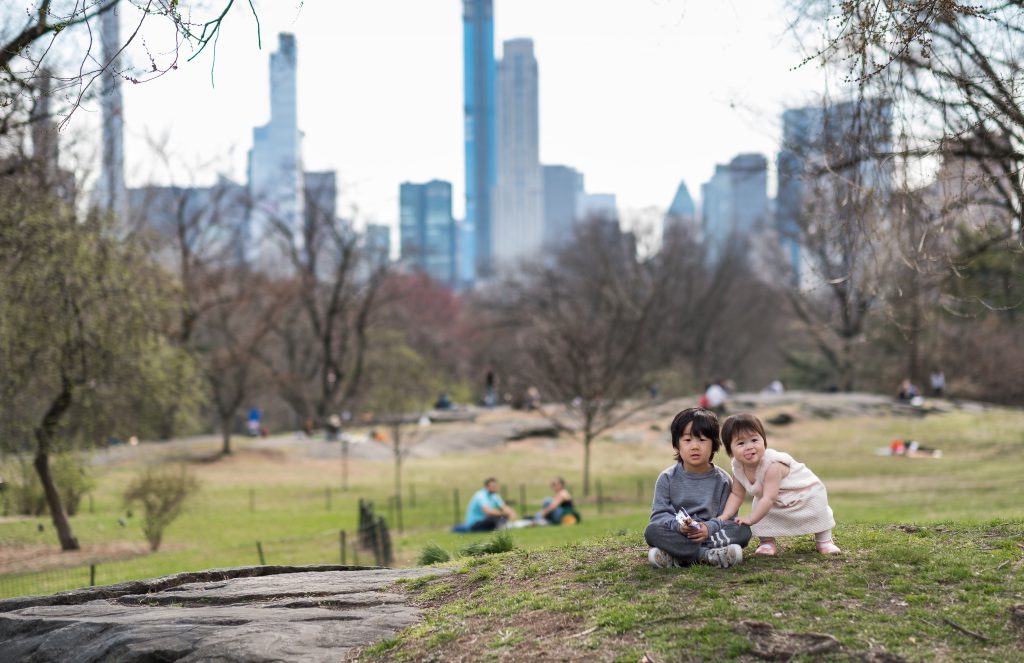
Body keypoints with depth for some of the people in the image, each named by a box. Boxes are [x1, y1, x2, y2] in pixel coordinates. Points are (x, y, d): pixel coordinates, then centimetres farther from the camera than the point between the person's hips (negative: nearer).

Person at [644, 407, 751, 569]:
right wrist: (678, 525, -26)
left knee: (743, 530, -24)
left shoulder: (722, 480, 3)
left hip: (711, 533, 1)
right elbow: (659, 514, -4)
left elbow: (727, 517, -3)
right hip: (678, 535, 0)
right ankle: (708, 554, -34)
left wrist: (709, 528, -24)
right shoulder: (667, 479, 4)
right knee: (652, 531, -29)